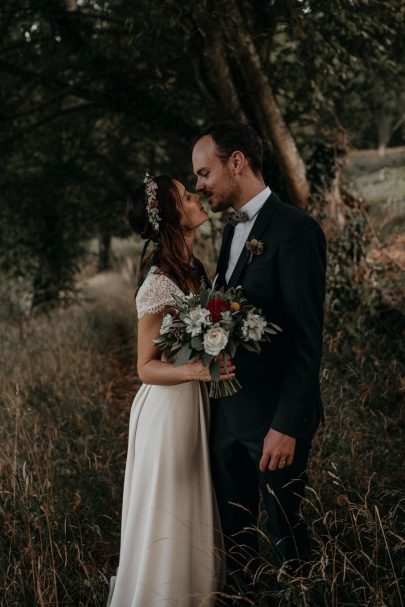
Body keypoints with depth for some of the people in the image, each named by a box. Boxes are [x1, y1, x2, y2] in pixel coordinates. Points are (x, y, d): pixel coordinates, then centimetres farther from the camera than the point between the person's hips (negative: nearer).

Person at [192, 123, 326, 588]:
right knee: (233, 531, 17)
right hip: (228, 411, 8)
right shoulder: (233, 232, 12)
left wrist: (287, 426, -21)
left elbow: (307, 338, -19)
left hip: (274, 416, -8)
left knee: (285, 532, 6)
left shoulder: (294, 230, -15)